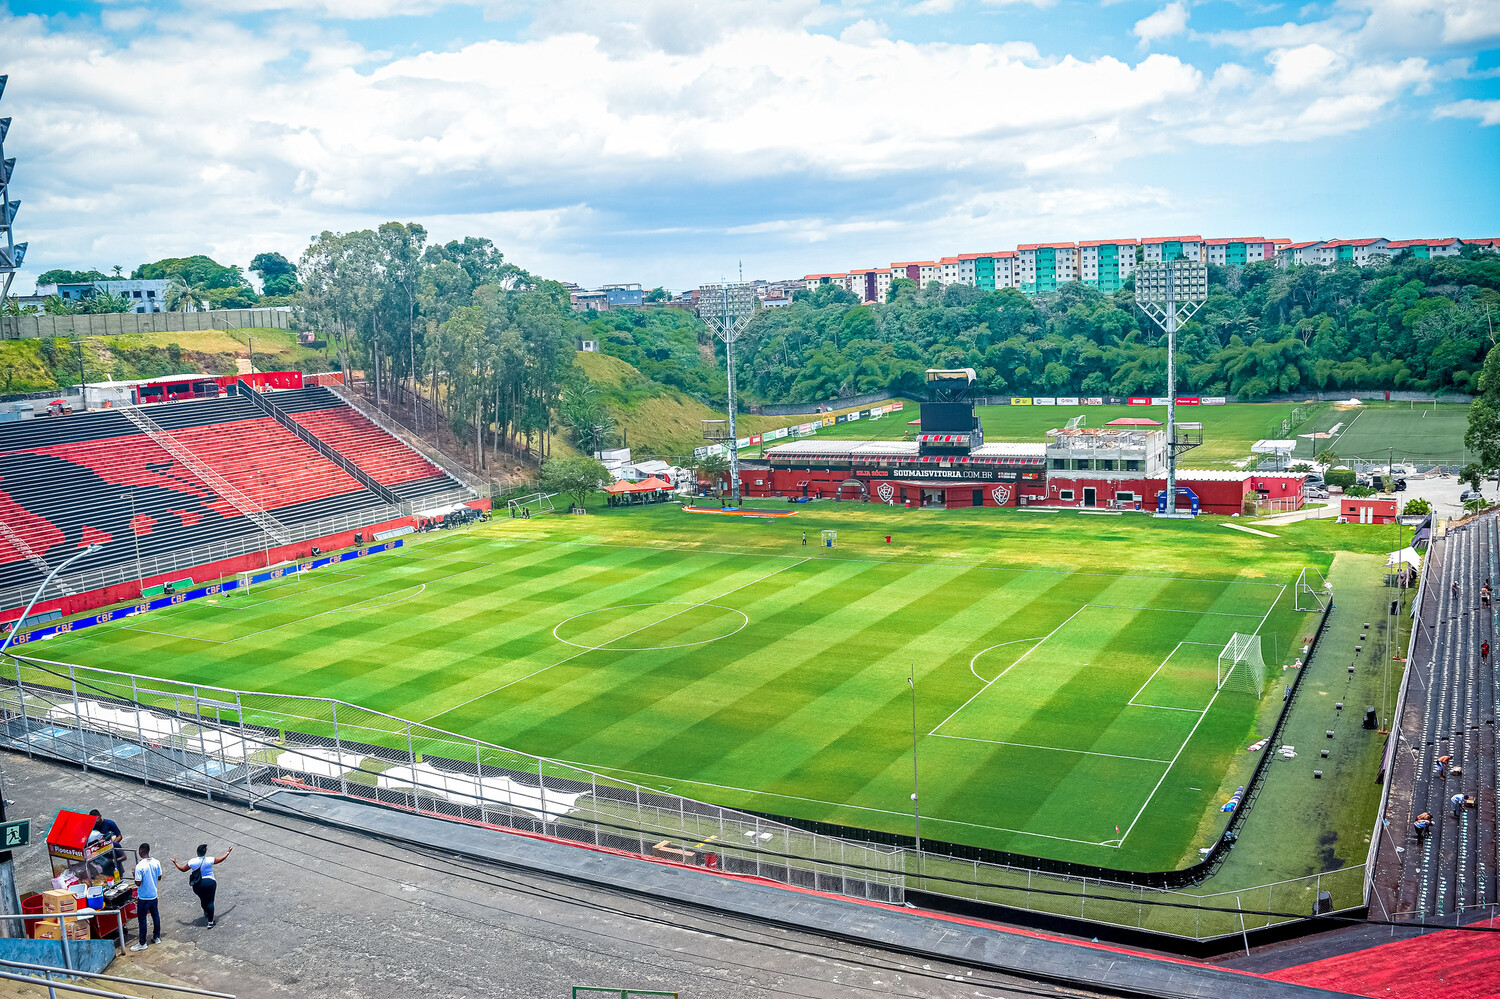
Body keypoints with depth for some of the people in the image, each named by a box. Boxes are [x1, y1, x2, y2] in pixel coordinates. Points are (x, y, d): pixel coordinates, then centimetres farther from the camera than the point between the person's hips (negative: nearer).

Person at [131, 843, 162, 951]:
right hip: (154, 895, 6)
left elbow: (138, 883, -20)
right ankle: (157, 937, 31)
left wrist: (135, 876, -3)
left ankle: (142, 943, 11)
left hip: (143, 897, -6)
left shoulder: (139, 866, -23)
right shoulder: (156, 862, -5)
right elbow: (159, 877, 5)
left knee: (142, 919, 5)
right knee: (155, 916, 20)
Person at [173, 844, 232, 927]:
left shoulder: (192, 862, -7)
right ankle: (210, 921, 0)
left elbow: (183, 869, 5)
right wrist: (228, 852, 21)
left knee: (203, 899, 25)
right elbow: (221, 859, 5)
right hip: (210, 882, -2)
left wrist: (175, 863, 22)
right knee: (210, 901, 3)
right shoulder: (210, 860, -9)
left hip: (197, 885, 2)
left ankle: (206, 913, 49)